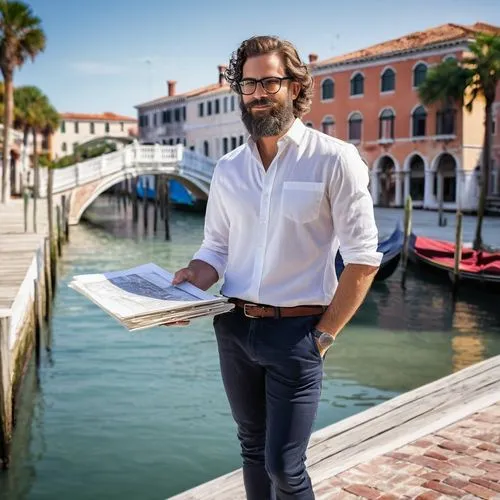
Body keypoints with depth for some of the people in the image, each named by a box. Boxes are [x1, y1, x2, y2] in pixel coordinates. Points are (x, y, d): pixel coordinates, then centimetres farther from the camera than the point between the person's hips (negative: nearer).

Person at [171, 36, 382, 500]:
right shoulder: (227, 169, 6)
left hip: (295, 331, -5)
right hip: (233, 328, 5)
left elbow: (363, 257, -10)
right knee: (252, 449, 19)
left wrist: (324, 335, -10)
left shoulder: (334, 160, -9)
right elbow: (216, 248, 11)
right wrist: (191, 281, -10)